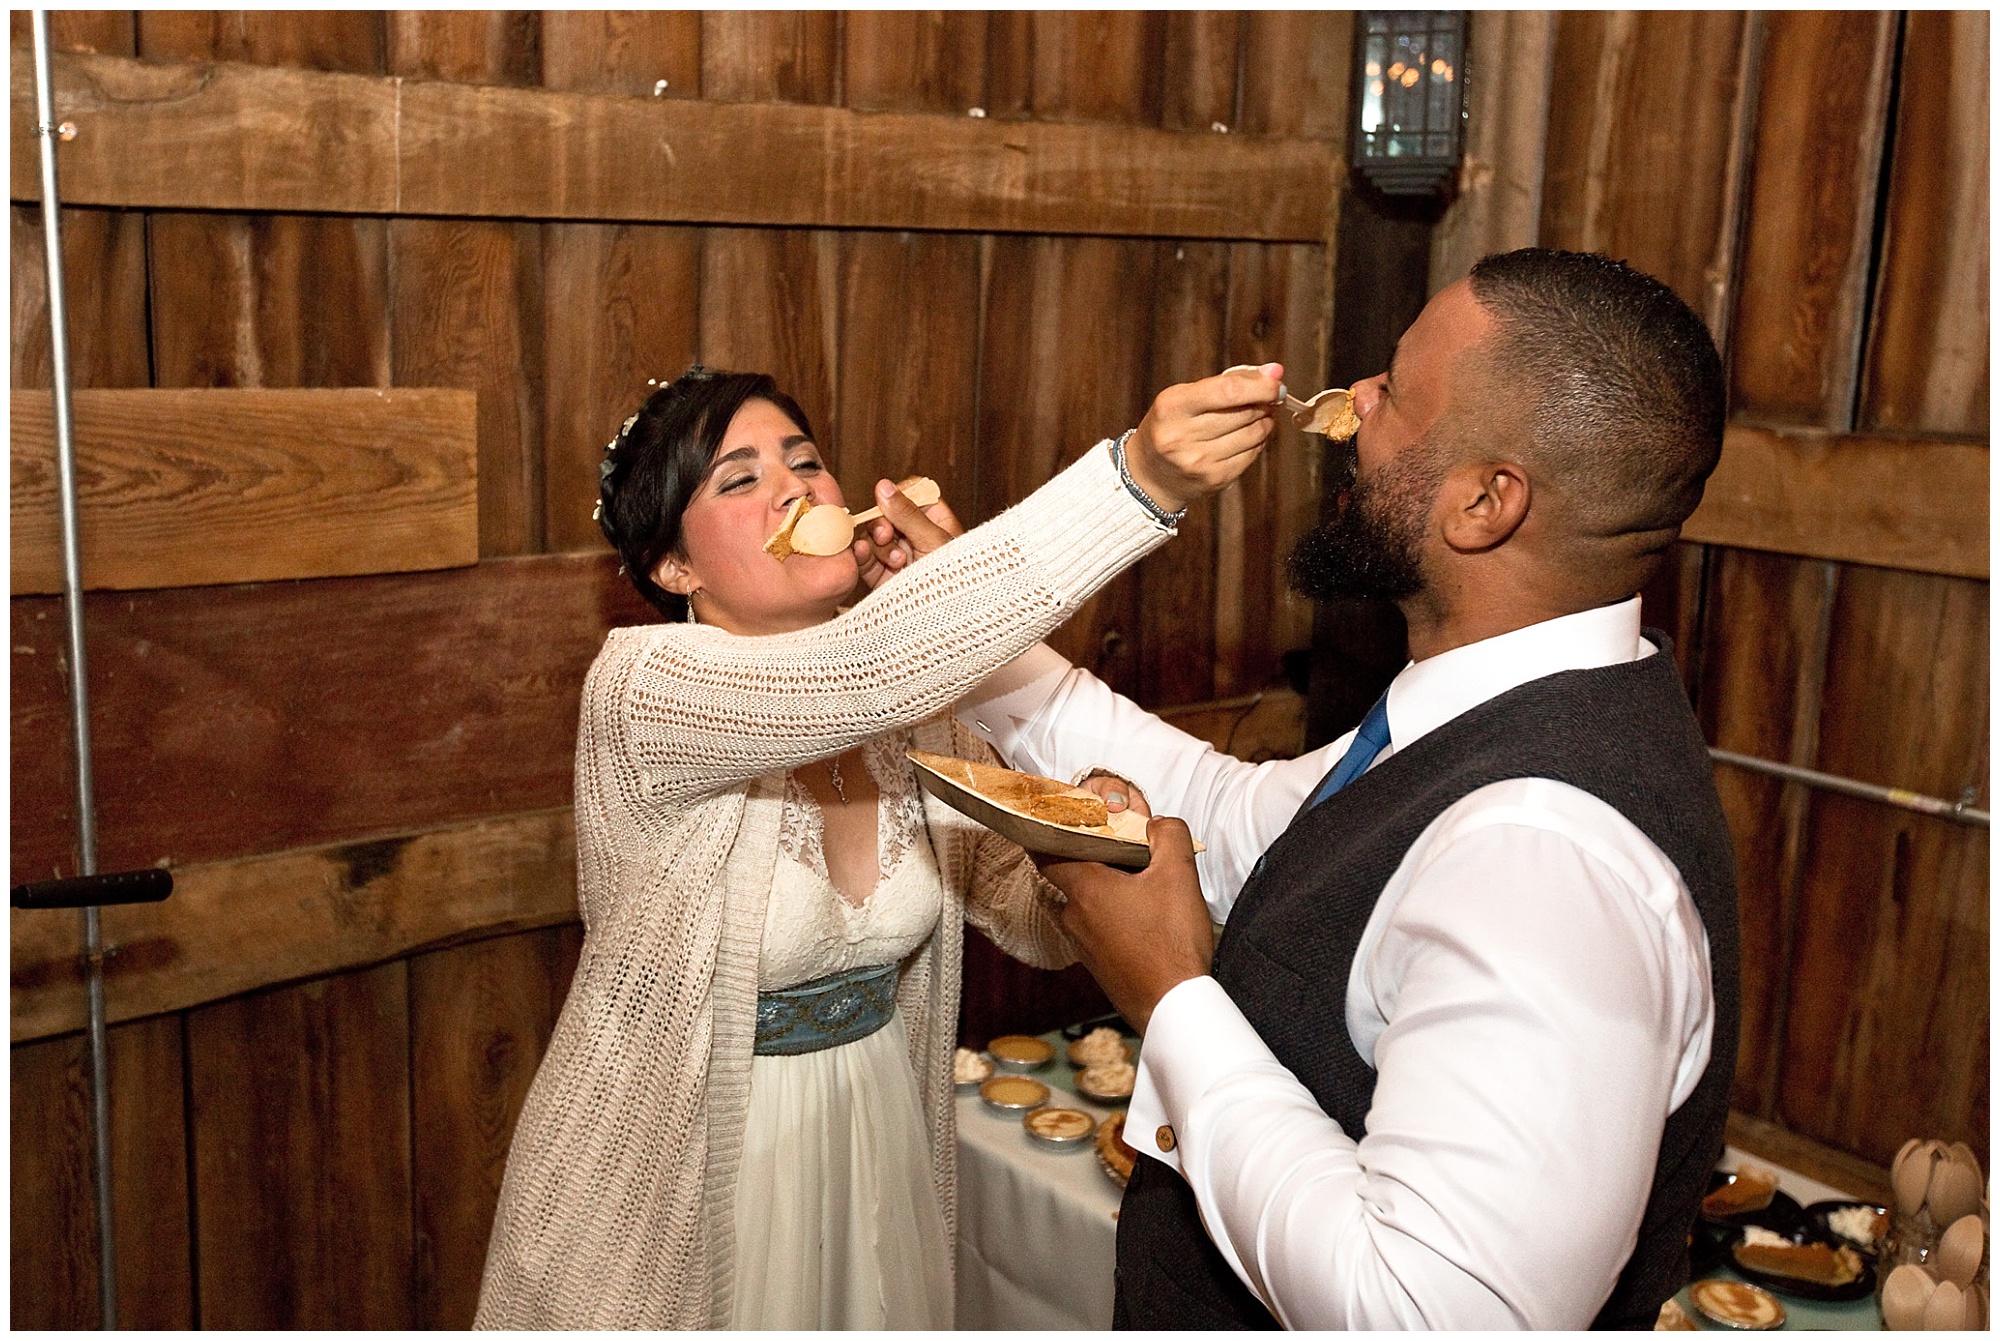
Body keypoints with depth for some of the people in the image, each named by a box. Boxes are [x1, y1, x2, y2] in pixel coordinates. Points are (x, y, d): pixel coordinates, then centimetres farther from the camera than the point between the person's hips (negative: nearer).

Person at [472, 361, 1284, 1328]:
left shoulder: (918, 706, -3)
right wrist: (1138, 479, -48)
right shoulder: (640, 687, -22)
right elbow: (865, 666, -41)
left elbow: (1042, 926, 0)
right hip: (662, 1192, -5)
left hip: (876, 1162, 5)